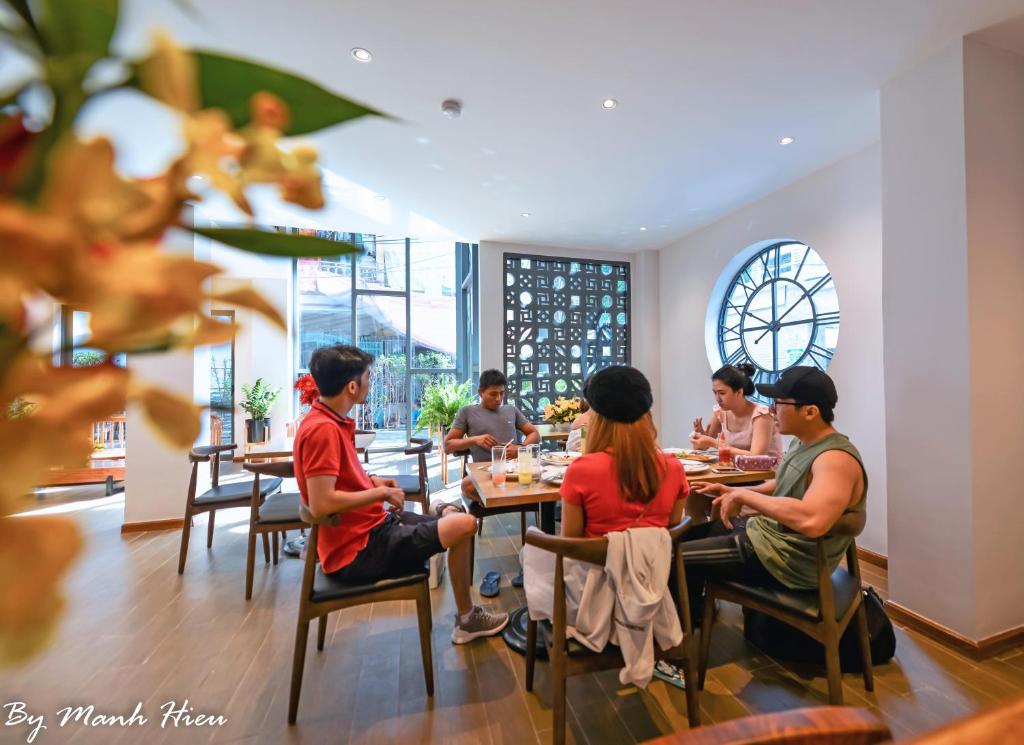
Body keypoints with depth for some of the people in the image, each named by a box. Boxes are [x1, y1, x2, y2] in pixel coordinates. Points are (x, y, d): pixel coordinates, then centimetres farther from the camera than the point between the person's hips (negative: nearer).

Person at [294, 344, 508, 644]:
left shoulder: (331, 422, 7)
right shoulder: (322, 429, -25)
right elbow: (321, 504, -30)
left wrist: (372, 481, 4)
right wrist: (380, 493, -18)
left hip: (368, 527, 10)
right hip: (359, 549, -10)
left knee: (453, 522, 16)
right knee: (464, 524, -13)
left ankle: (466, 616, 27)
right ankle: (467, 619, 11)